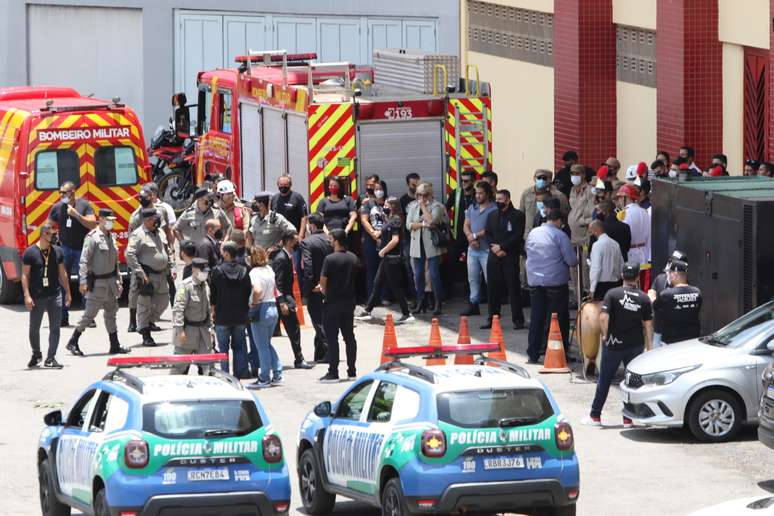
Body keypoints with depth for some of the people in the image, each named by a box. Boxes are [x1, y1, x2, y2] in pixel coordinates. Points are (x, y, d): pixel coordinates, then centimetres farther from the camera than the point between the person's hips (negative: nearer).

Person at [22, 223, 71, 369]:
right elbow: (25, 275, -6)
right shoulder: (30, 252, -5)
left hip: (55, 295, 3)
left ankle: (50, 358, 3)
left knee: (55, 328, -2)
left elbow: (62, 273, 15)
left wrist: (67, 293, 13)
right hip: (37, 297, -3)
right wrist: (27, 296, -13)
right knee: (34, 328, 7)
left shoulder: (57, 251, 8)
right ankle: (36, 354, 28)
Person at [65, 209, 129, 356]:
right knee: (90, 314, -5)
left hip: (110, 281, 8)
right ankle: (73, 342, 4)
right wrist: (83, 282, -21)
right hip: (97, 282, -8)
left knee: (111, 313, 10)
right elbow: (84, 260, -16)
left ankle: (115, 345, 15)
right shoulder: (92, 237, -12)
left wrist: (118, 281, 18)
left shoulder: (111, 237, 13)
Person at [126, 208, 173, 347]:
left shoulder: (159, 233, 14)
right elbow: (130, 254, -19)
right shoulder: (138, 235, -12)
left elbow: (167, 252, 26)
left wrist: (170, 267, 16)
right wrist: (140, 273, -21)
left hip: (161, 275, 8)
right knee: (145, 305, -1)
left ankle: (147, 324, 29)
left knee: (162, 302, 11)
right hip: (147, 276, -8)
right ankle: (146, 336, 5)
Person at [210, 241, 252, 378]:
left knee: (223, 346, 4)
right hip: (240, 316, 3)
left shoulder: (217, 271, -10)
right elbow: (249, 291, 6)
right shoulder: (244, 270, -1)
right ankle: (241, 372, 10)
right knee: (239, 346, 11)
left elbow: (212, 294, -4)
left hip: (222, 316, -3)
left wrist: (213, 310, 10)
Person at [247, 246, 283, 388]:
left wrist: (253, 303, -18)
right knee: (267, 344, 19)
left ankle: (264, 379, 5)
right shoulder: (269, 270, 9)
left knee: (262, 346, 0)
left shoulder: (255, 272, -16)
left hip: (260, 311, -8)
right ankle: (277, 374, 17)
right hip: (273, 308, 8)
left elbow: (257, 290, -31)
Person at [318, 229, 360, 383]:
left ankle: (333, 373, -3)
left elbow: (323, 281, -13)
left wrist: (324, 289, 11)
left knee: (332, 338, -2)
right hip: (349, 301, 6)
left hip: (333, 302, -6)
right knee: (349, 337, 11)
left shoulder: (330, 259, -16)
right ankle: (352, 371, 13)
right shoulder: (353, 258, 5)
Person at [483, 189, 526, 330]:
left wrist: (502, 247, -13)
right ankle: (492, 319, 12)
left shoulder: (517, 215, -1)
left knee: (514, 288, -3)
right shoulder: (492, 215, 15)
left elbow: (518, 236, -8)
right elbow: (488, 234, 12)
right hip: (494, 257, 5)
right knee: (493, 288, 5)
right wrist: (494, 248, -6)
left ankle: (517, 320, 1)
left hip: (510, 256, -5)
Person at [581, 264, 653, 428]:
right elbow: (648, 325, -2)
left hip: (614, 344, -2)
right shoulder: (644, 299, -1)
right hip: (636, 345, 2)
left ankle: (595, 416, 15)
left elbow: (603, 317, -18)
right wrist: (649, 347, 4)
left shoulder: (613, 294, -9)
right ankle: (628, 419, 8)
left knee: (604, 380, 9)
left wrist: (605, 334, -2)